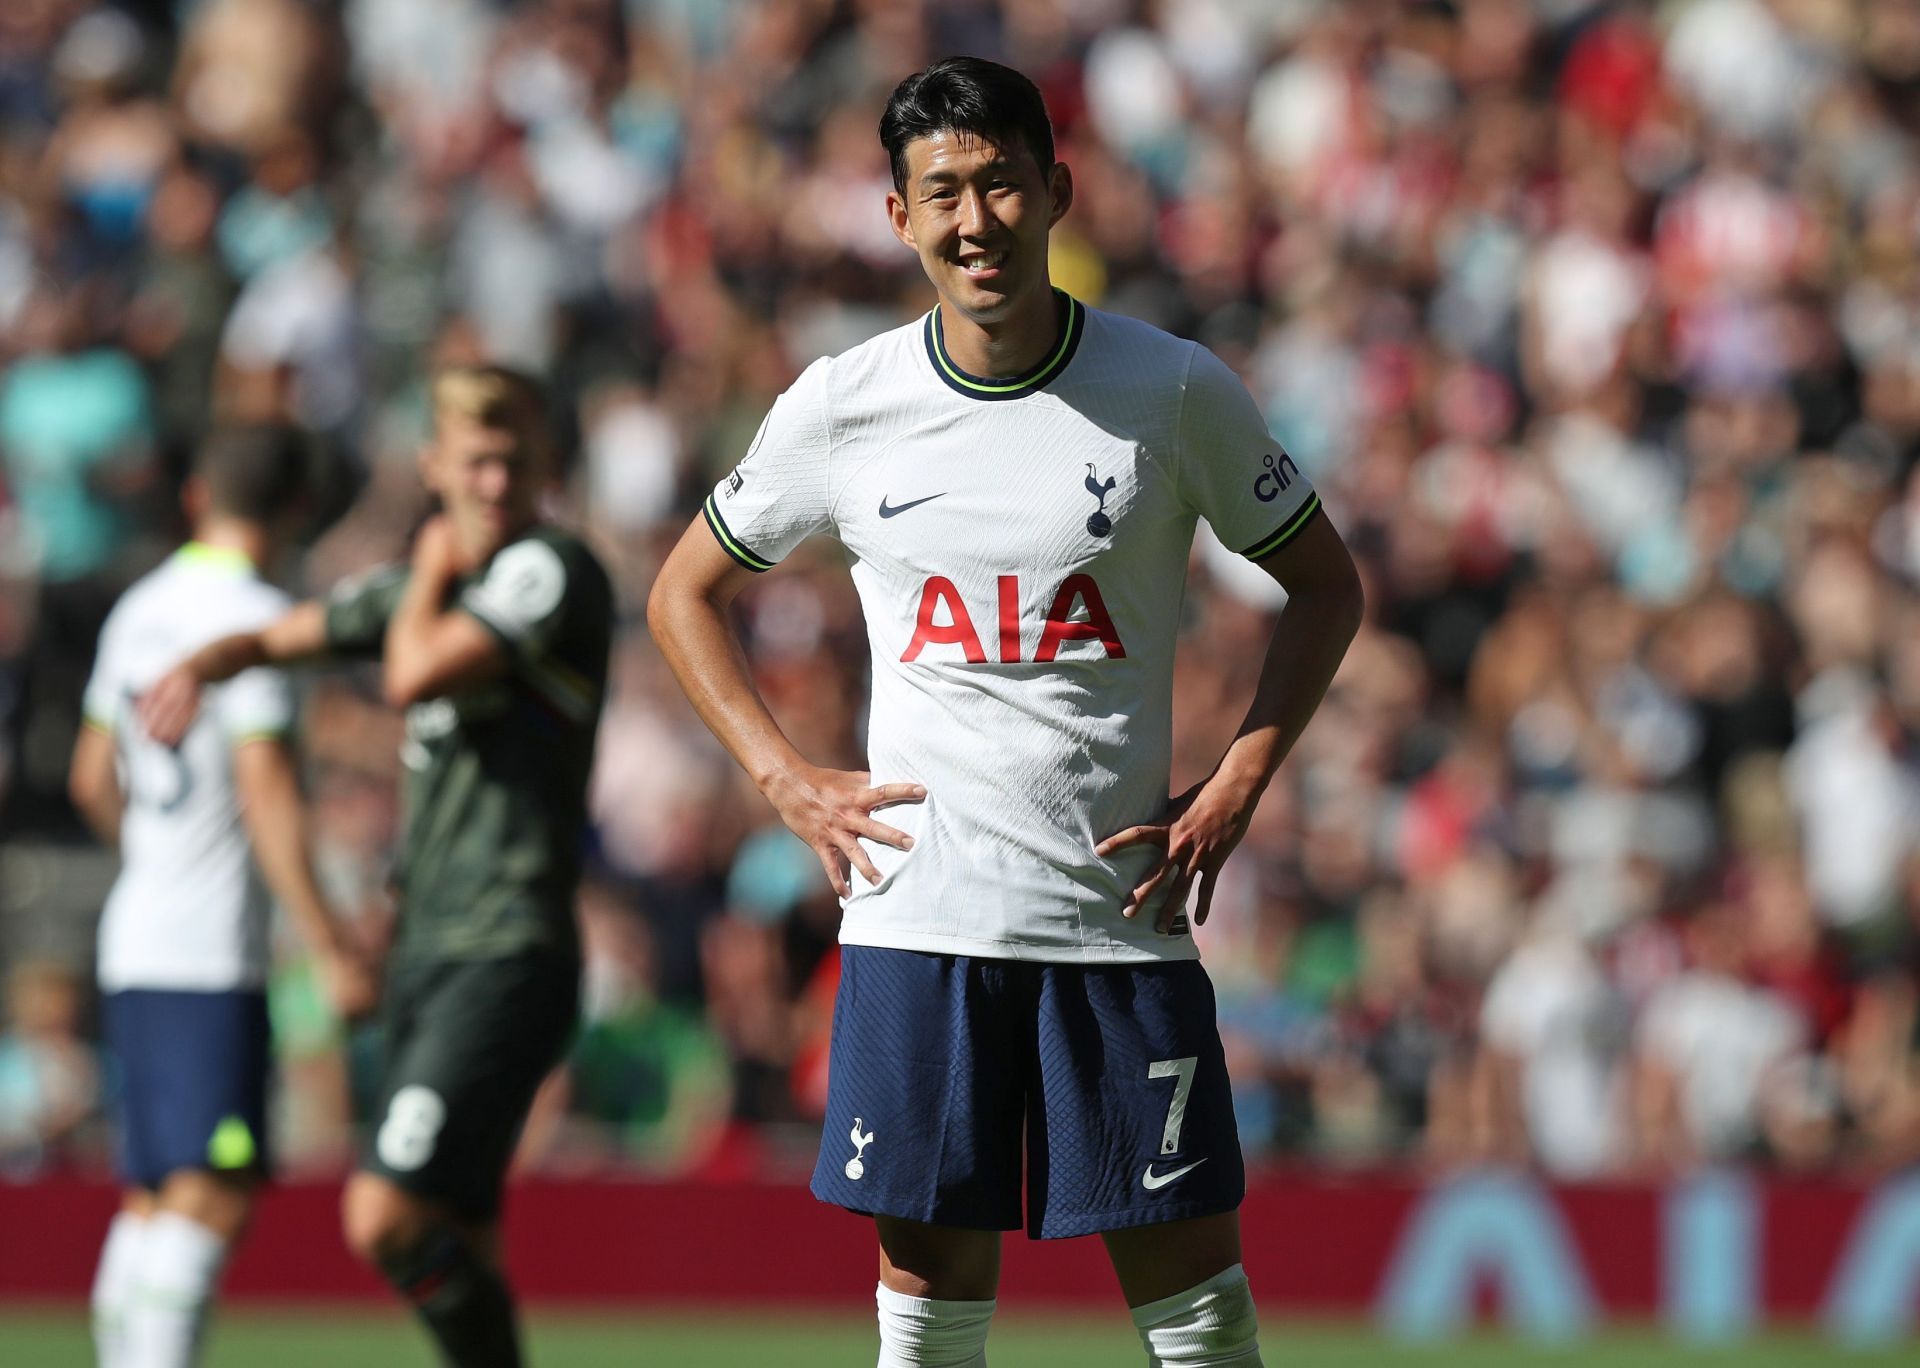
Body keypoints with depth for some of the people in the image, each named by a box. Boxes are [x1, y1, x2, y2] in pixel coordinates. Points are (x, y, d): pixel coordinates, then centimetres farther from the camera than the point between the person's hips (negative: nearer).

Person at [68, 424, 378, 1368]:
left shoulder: (139, 610, 14)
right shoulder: (253, 616, -10)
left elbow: (93, 779, 23)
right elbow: (266, 791, -17)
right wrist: (330, 946, -16)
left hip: (133, 937, 8)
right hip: (209, 956, -8)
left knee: (151, 1200, 11)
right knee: (215, 1193, -13)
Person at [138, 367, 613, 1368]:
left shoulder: (550, 569, -8)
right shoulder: (436, 581, 18)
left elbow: (417, 675, -21)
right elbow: (285, 636, 26)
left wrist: (435, 572, -2)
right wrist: (204, 665, 4)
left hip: (506, 956, -8)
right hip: (426, 949, 8)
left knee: (386, 1219, -19)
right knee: (454, 1249, 8)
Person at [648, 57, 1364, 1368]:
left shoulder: (1175, 391, -2)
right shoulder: (843, 408, 2)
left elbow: (1324, 584, 11)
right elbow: (687, 592, 16)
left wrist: (1237, 787, -1)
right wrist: (788, 779, 3)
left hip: (1121, 912, -1)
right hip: (915, 917, 1)